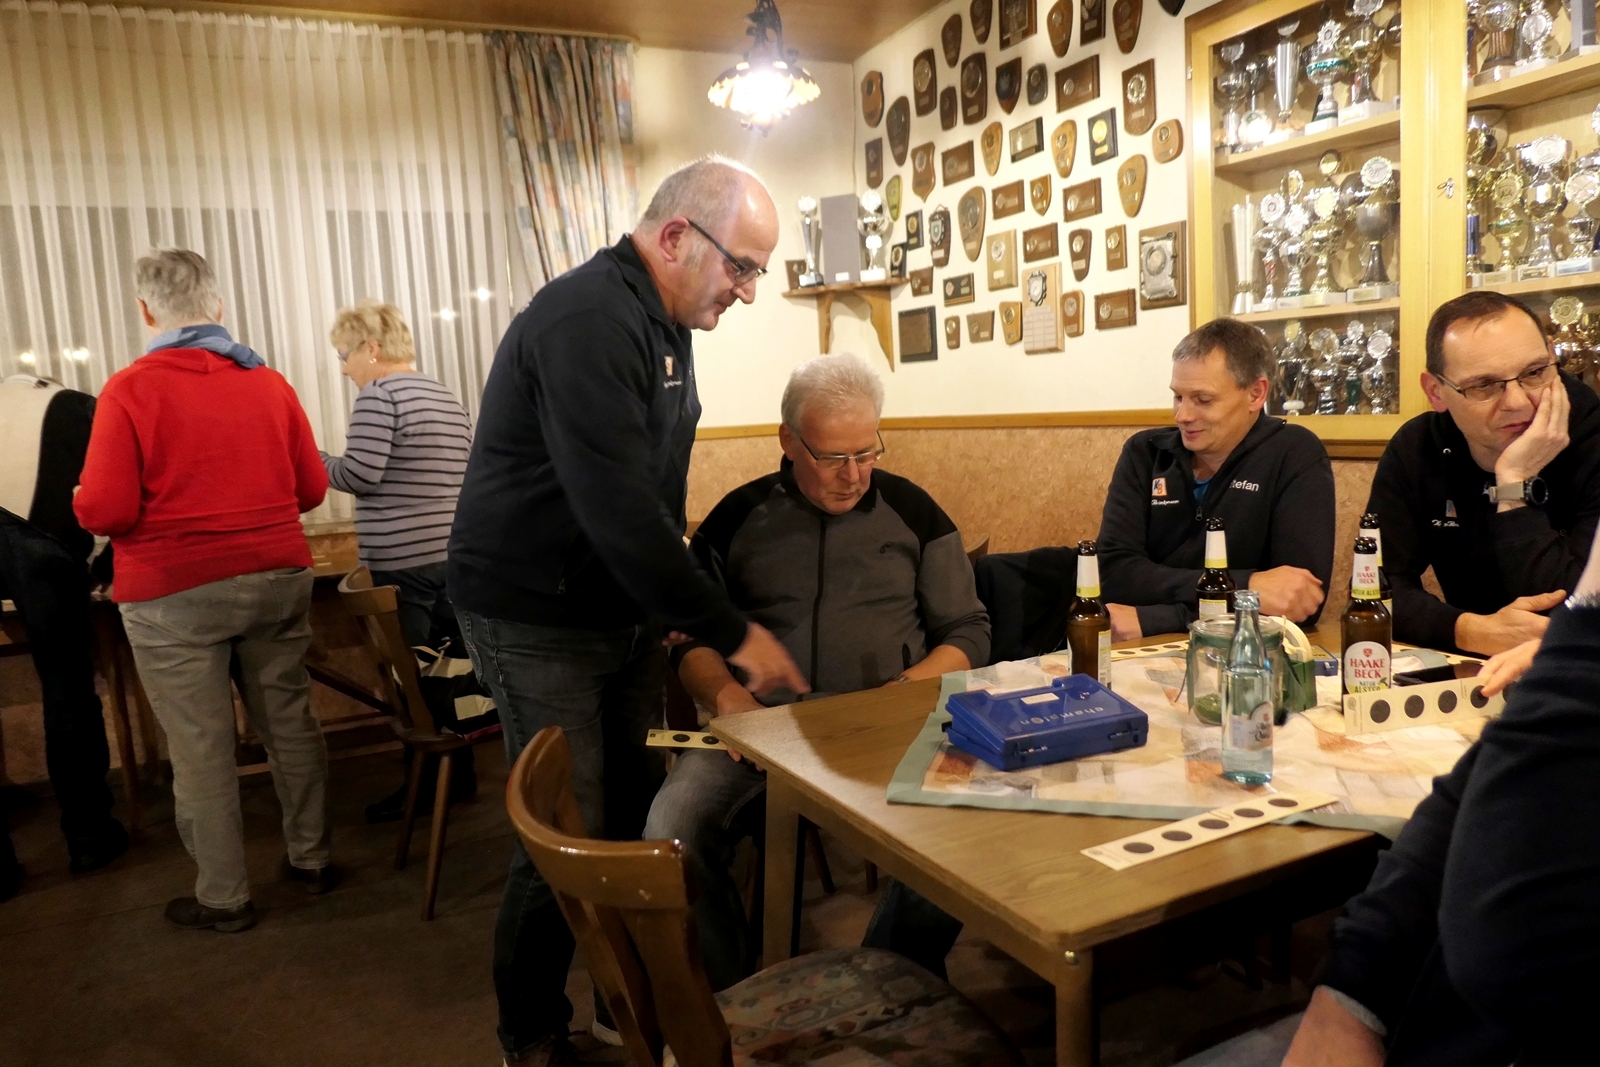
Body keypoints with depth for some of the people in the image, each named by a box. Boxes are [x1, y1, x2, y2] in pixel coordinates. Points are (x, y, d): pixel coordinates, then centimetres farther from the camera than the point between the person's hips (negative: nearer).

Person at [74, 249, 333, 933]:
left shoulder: (130, 389, -9)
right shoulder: (269, 382, 2)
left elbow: (104, 512, -13)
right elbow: (311, 489, 3)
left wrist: (83, 499, 10)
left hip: (175, 594, -4)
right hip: (278, 578, 4)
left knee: (200, 748, 5)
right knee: (289, 722, 15)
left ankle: (223, 897, 16)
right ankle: (310, 857, 27)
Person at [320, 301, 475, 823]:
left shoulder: (380, 395, -9)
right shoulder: (447, 398, 14)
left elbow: (361, 474, -16)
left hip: (404, 562, -8)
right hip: (456, 555, 8)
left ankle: (427, 784, 11)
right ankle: (460, 772, 23)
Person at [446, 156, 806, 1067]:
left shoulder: (664, 322, 8)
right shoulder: (587, 322, -23)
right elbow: (616, 509, -29)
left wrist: (677, 603, 8)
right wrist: (732, 633, -23)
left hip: (625, 613, 9)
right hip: (537, 623, -8)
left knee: (640, 819, 13)